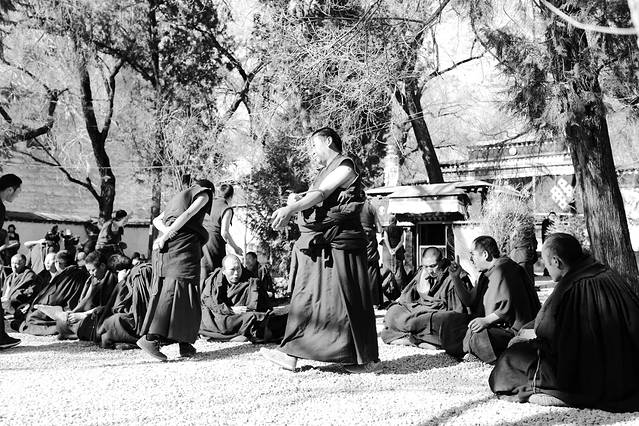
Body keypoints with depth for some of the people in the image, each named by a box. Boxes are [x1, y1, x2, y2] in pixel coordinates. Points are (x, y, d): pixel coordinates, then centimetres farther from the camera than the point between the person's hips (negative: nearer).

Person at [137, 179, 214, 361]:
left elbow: (157, 220, 20)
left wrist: (166, 231, 0)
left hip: (166, 247, 8)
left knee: (165, 290, 2)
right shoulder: (203, 194, 9)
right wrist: (164, 239, -12)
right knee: (175, 289, -13)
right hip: (183, 244, -8)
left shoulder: (177, 197, 32)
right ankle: (150, 337, -24)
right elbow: (187, 215, -8)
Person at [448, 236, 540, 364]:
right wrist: (456, 278, 12)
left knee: (476, 337, -28)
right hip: (500, 327, 10)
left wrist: (487, 320, -22)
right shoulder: (486, 274, 18)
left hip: (514, 330, -10)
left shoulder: (501, 270, -15)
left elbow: (508, 307, -23)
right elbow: (469, 300, 20)